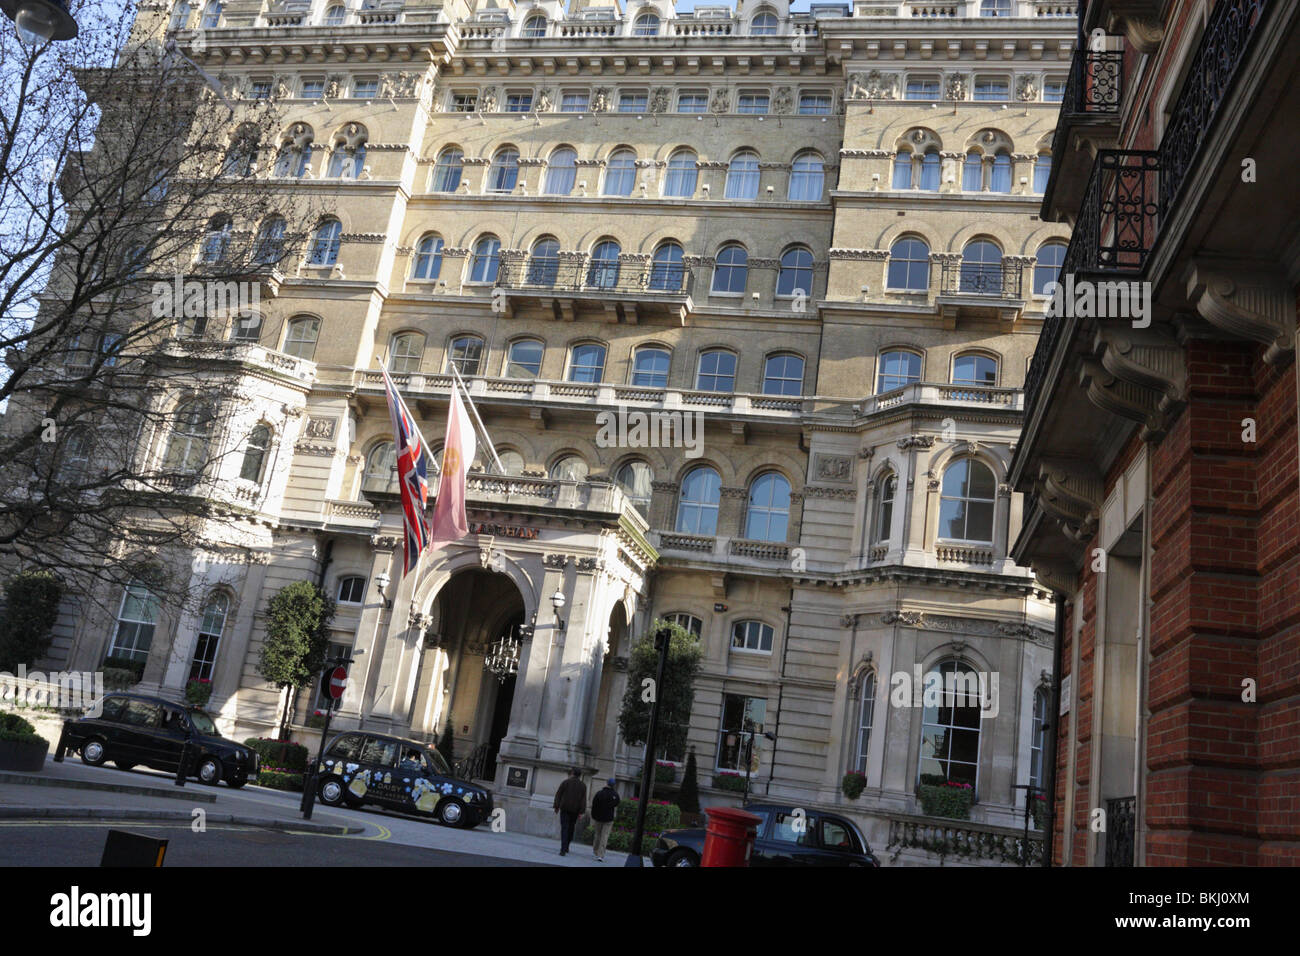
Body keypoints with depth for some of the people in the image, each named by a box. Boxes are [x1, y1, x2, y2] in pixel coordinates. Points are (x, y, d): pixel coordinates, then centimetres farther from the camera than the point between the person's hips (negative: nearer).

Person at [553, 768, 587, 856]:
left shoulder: (566, 782, 0)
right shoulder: (583, 786, 3)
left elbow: (558, 795, -1)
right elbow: (583, 799, -4)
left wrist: (557, 807, 4)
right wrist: (581, 812, -5)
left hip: (565, 809, -2)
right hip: (575, 810, 2)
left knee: (564, 828, -3)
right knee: (571, 828, 18)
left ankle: (563, 850, -13)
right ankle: (566, 847, 27)